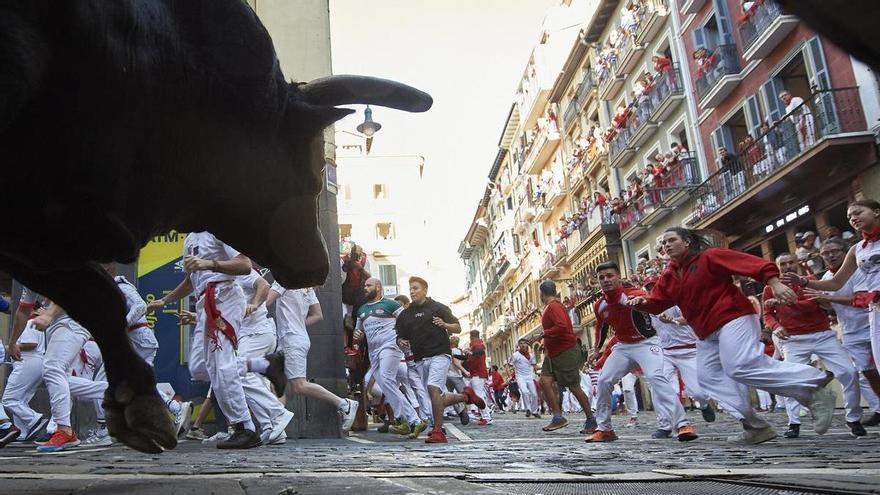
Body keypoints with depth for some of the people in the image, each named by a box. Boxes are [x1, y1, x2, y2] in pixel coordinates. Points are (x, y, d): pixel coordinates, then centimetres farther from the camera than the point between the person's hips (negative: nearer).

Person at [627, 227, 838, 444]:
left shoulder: (710, 256, -6)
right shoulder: (668, 276, 13)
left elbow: (751, 263, -15)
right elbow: (656, 303, 10)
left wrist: (774, 283, -27)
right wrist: (641, 302, -13)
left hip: (733, 320, -9)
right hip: (707, 333, 9)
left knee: (743, 366, -27)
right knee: (709, 377, 2)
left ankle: (815, 387, -17)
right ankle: (755, 427, 4)